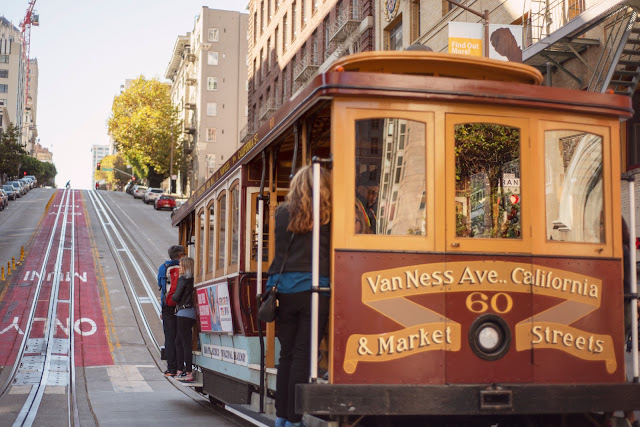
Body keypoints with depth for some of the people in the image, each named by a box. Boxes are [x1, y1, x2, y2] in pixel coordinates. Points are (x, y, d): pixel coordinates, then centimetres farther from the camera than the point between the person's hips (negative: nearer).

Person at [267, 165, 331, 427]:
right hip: (314, 289, -3)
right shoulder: (327, 216, -1)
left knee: (287, 353, 13)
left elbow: (280, 251, 13)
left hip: (284, 289, 3)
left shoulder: (282, 213, 7)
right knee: (303, 355, 0)